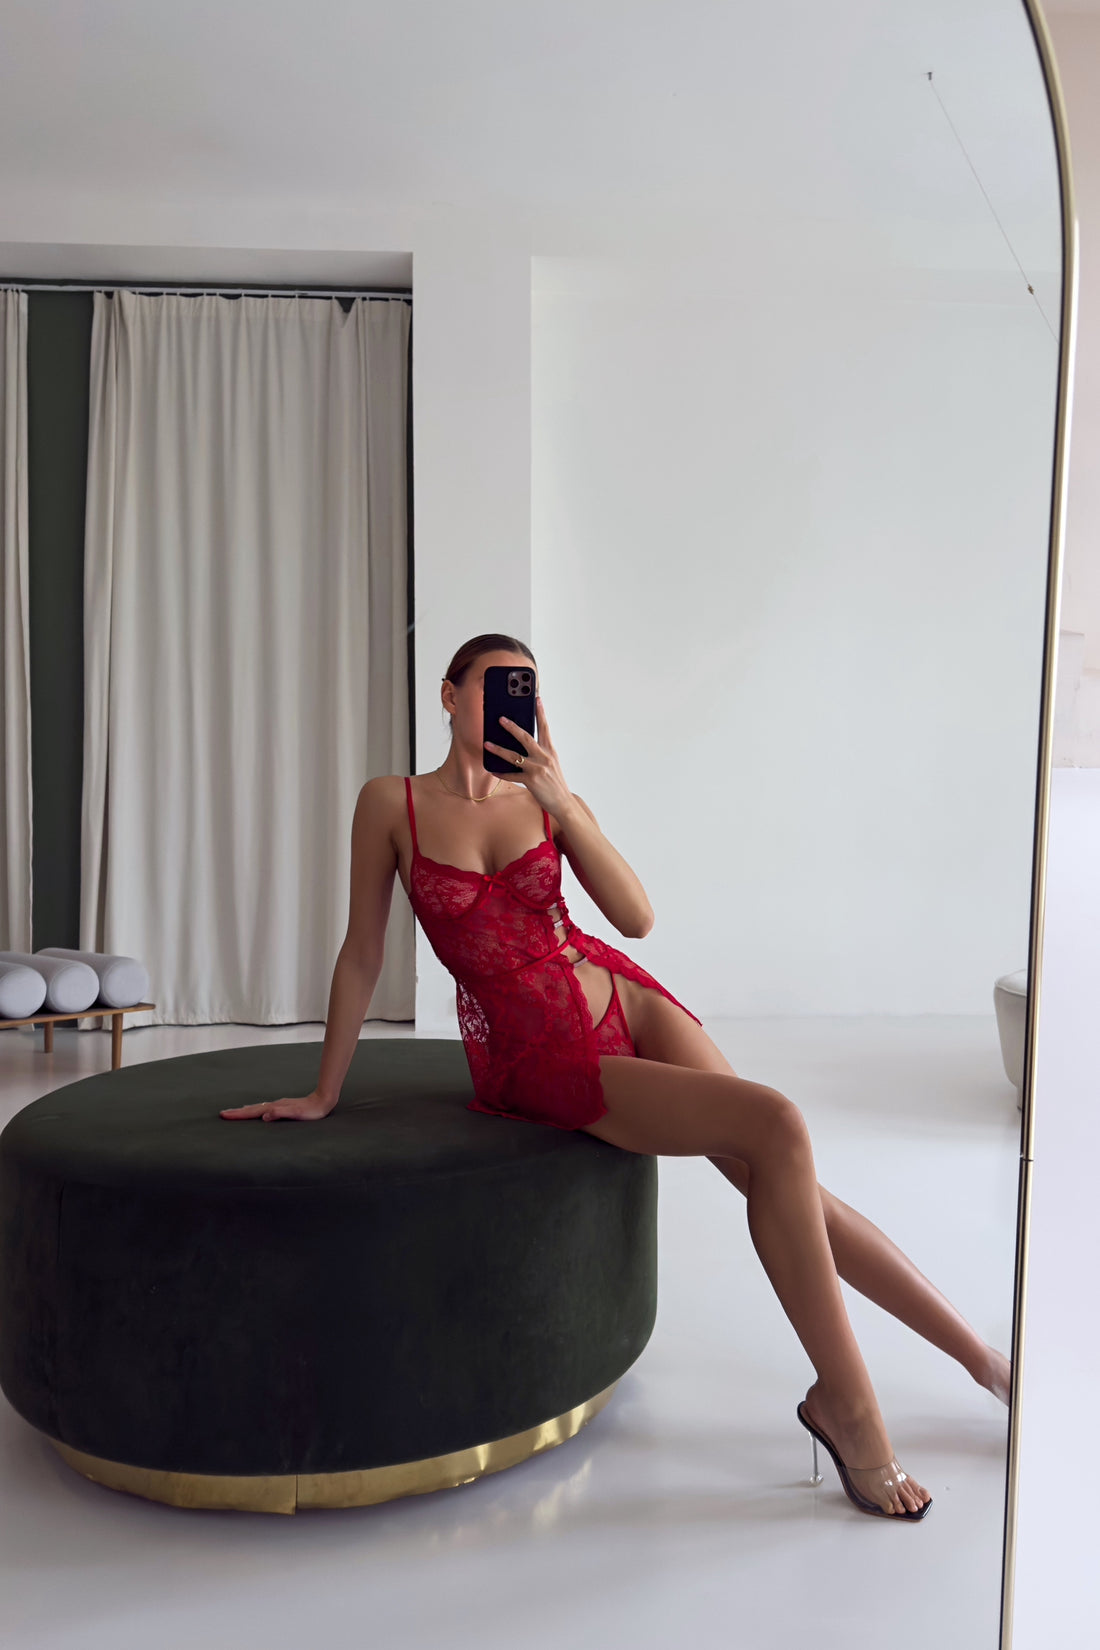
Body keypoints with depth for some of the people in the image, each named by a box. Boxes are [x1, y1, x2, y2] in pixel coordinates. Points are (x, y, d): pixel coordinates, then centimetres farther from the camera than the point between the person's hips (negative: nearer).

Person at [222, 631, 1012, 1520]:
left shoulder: (553, 800, 2)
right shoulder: (391, 803, -3)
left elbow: (637, 918, -10)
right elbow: (362, 954, 1)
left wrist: (559, 804, -22)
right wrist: (323, 1092, 4)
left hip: (622, 999, 3)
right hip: (537, 1058, -3)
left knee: (789, 1183, -4)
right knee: (777, 1128, -22)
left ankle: (986, 1357, 13)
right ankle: (850, 1407, -7)